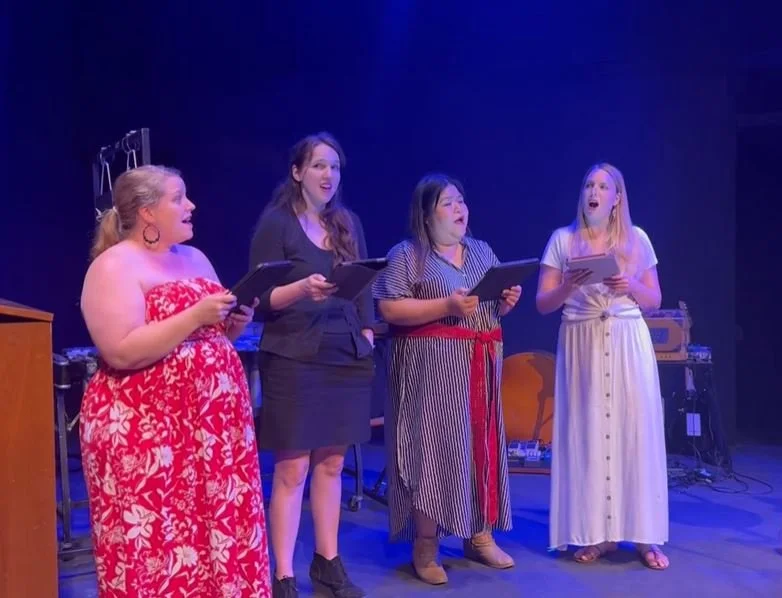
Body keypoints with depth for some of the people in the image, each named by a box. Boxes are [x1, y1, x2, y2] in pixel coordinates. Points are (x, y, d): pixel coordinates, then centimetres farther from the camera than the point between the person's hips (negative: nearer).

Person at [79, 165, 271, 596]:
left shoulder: (194, 258, 14)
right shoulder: (114, 266, -10)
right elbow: (122, 352, -20)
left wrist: (235, 321, 0)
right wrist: (196, 316, -21)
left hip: (211, 422, 7)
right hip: (143, 431, -7)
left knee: (221, 529, 9)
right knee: (156, 541, -1)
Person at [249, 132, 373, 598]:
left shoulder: (349, 223, 12)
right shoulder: (275, 221, -5)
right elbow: (262, 299, -10)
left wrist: (367, 334, 5)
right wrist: (303, 288, -27)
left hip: (346, 357, 5)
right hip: (293, 359, -5)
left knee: (332, 462, 12)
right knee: (292, 469, -3)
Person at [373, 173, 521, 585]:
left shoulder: (482, 251, 16)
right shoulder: (406, 255, -4)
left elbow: (494, 308, 20)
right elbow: (389, 309, -13)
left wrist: (507, 302, -3)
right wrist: (446, 307, -19)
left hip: (481, 364, 6)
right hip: (431, 366, -6)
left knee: (482, 444, 9)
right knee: (433, 447, -6)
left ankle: (480, 536, 22)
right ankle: (425, 549, 4)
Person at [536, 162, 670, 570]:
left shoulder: (637, 239, 7)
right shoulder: (562, 240, 4)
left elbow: (654, 301, 10)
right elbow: (543, 304, 2)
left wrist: (631, 287, -10)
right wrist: (569, 286, -17)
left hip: (628, 343, 1)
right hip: (582, 344, 0)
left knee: (635, 430, -2)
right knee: (587, 432, -1)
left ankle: (644, 534, 8)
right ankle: (597, 533, 9)